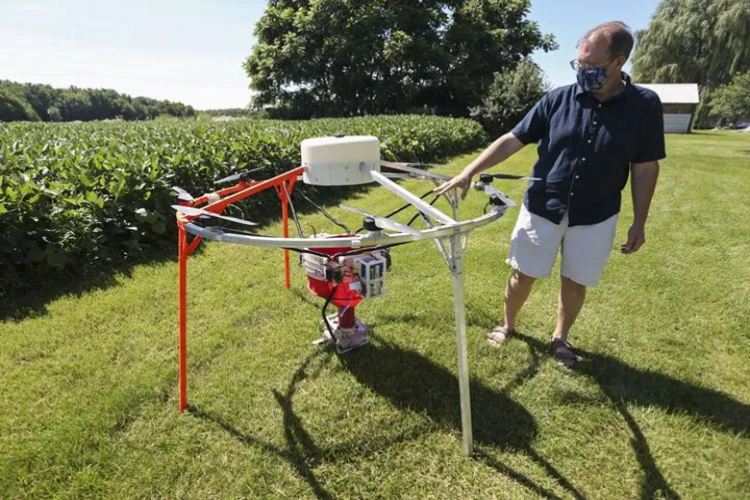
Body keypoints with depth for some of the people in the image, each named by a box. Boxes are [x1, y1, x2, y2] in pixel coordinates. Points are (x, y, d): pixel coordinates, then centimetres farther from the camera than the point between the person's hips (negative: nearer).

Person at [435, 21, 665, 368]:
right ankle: (507, 326, 35)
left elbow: (644, 168, -1)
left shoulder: (644, 106, -8)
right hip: (542, 209, 0)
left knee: (575, 283, 13)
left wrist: (639, 221, 0)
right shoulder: (558, 99, -8)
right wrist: (468, 172, -14)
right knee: (523, 275, 9)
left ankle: (560, 338, 37)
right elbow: (511, 141, -6)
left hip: (595, 218, 0)